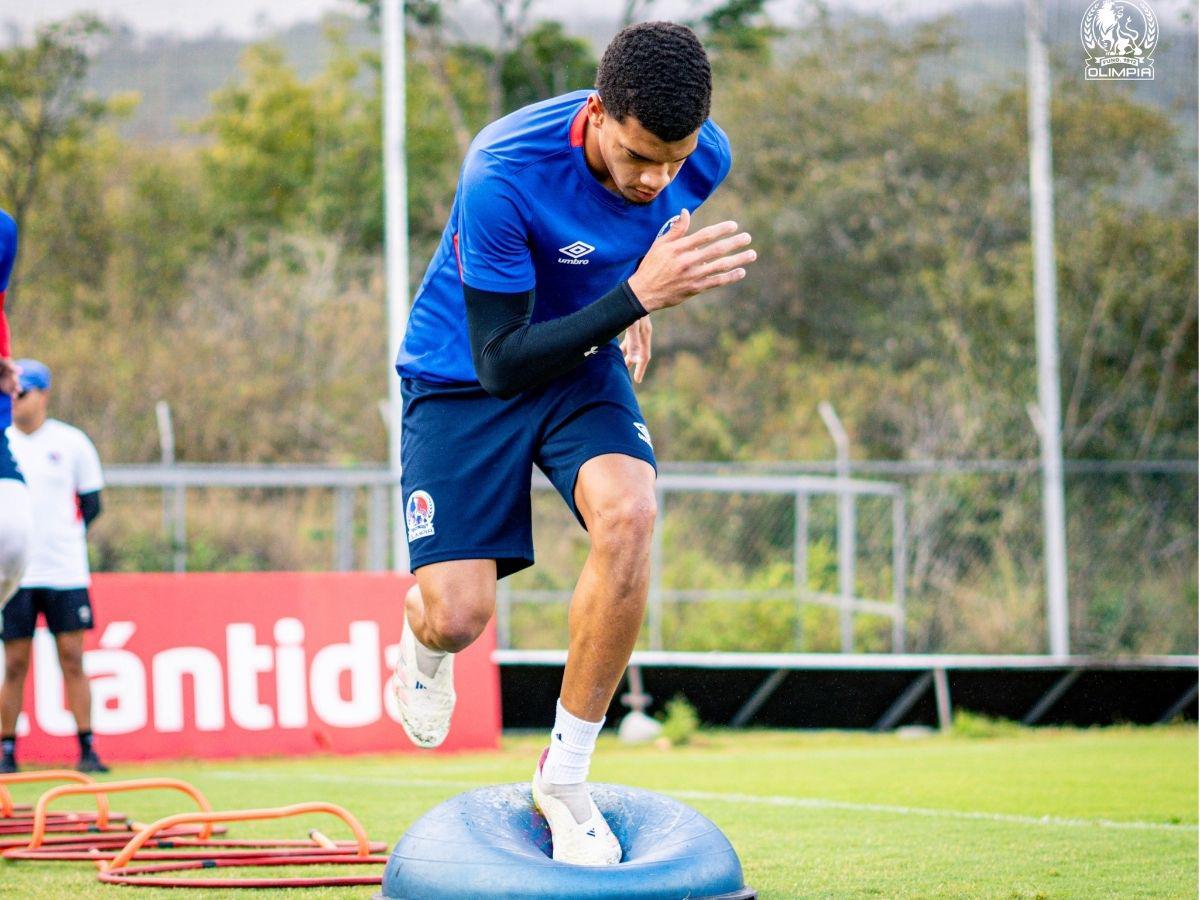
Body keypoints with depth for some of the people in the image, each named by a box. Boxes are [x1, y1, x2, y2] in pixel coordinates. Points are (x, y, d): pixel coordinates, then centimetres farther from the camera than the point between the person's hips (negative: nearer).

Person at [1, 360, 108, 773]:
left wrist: (60, 533, -2)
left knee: (72, 660, -2)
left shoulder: (71, 442, 3)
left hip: (65, 572, -1)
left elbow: (91, 504, 8)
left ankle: (87, 750, 1)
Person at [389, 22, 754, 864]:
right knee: (457, 618, -13)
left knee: (629, 513, -28)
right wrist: (637, 294, -38)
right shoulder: (503, 176, -34)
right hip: (464, 379, -3)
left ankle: (565, 775, -13)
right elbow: (502, 360, -30)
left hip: (583, 367, 4)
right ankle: (422, 639, 31)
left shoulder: (703, 158, -16)